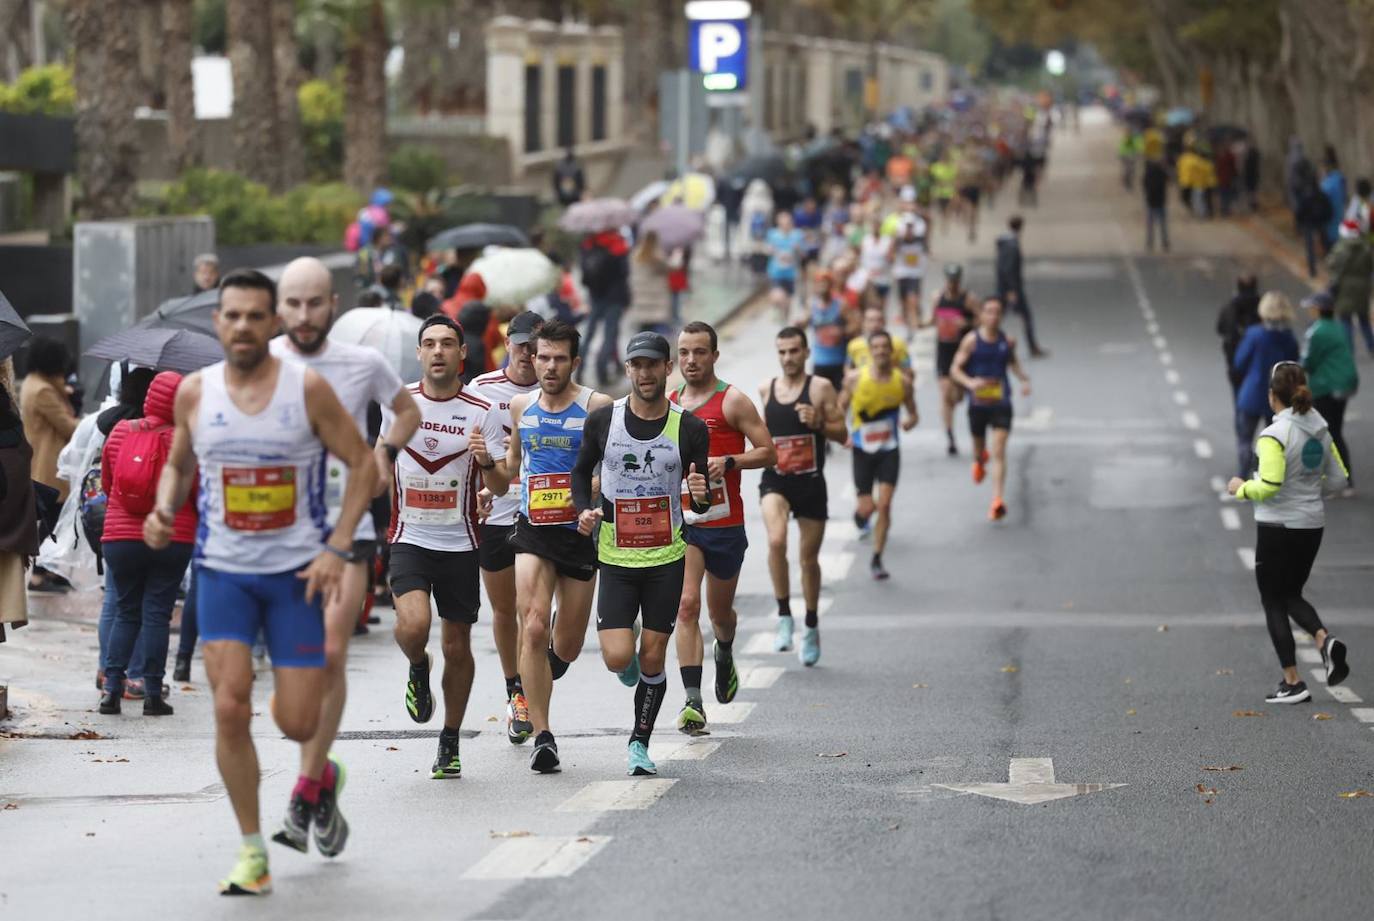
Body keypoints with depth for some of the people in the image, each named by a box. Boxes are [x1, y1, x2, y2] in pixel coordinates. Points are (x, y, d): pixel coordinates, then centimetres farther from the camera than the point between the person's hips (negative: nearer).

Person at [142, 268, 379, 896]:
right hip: (224, 571, 1)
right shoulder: (194, 392, -1)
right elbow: (177, 465, 15)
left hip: (297, 572, -1)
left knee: (296, 725, -4)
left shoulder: (307, 389, -9)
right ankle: (252, 853, 0)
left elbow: (363, 465, -3)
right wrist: (163, 512, -6)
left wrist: (338, 549, -12)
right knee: (230, 709, -12)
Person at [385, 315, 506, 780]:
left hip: (460, 544, 0)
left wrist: (486, 461, -24)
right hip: (409, 538, 0)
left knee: (457, 646, 6)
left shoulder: (482, 412, -4)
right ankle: (418, 670, 12)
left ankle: (450, 743, 23)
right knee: (413, 625, -24)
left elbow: (499, 488, -4)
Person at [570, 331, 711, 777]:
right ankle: (628, 653, 26)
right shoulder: (602, 420, -3)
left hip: (667, 559, 0)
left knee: (652, 659, 3)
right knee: (618, 658, -11)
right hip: (615, 557, 0)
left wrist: (701, 495, -20)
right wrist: (584, 510, -5)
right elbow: (582, 471, 13)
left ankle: (640, 742, 22)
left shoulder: (690, 428, -4)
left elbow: (701, 504, 4)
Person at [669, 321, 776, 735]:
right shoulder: (667, 402, 8)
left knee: (719, 611, 14)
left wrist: (727, 462, -21)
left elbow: (768, 453, -7)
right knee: (686, 606, -14)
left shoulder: (733, 401, -5)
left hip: (724, 522, -2)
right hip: (679, 519, 2)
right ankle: (693, 703, -18)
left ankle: (724, 655, 50)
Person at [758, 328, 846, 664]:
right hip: (775, 480, 1)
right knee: (776, 541, -27)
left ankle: (811, 627, 30)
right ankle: (784, 616, -15)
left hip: (811, 482, -1)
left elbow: (841, 434, -5)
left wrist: (818, 423, -21)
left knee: (809, 557, 10)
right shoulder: (766, 389, 6)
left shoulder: (821, 388, -4)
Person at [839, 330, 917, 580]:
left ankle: (877, 559, 4)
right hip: (862, 449, 0)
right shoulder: (855, 378, -9)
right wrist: (843, 434, -12)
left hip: (889, 450, 0)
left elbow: (912, 412, 7)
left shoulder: (903, 382, -6)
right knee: (867, 507, -1)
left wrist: (911, 420, -16)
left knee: (884, 505, -8)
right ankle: (859, 513, 39)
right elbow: (840, 408, 4)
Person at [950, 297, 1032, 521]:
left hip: (1001, 403, 0)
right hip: (978, 402, 0)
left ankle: (997, 501, -18)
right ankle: (979, 462, 59)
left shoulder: (1008, 341, 1)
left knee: (998, 452, -11)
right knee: (979, 443, 19)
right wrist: (970, 382, -27)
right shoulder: (971, 340, -7)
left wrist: (1024, 379, 4)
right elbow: (955, 369, -8)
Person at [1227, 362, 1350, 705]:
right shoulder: (1320, 430, 4)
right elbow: (1339, 477, 9)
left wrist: (1242, 488, -6)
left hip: (1278, 527, -7)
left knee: (1273, 602, 6)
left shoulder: (1275, 434, -18)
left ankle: (1293, 683, 5)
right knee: (1291, 595, 21)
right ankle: (1325, 641, -7)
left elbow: (1269, 485, -24)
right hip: (1312, 525, 7)